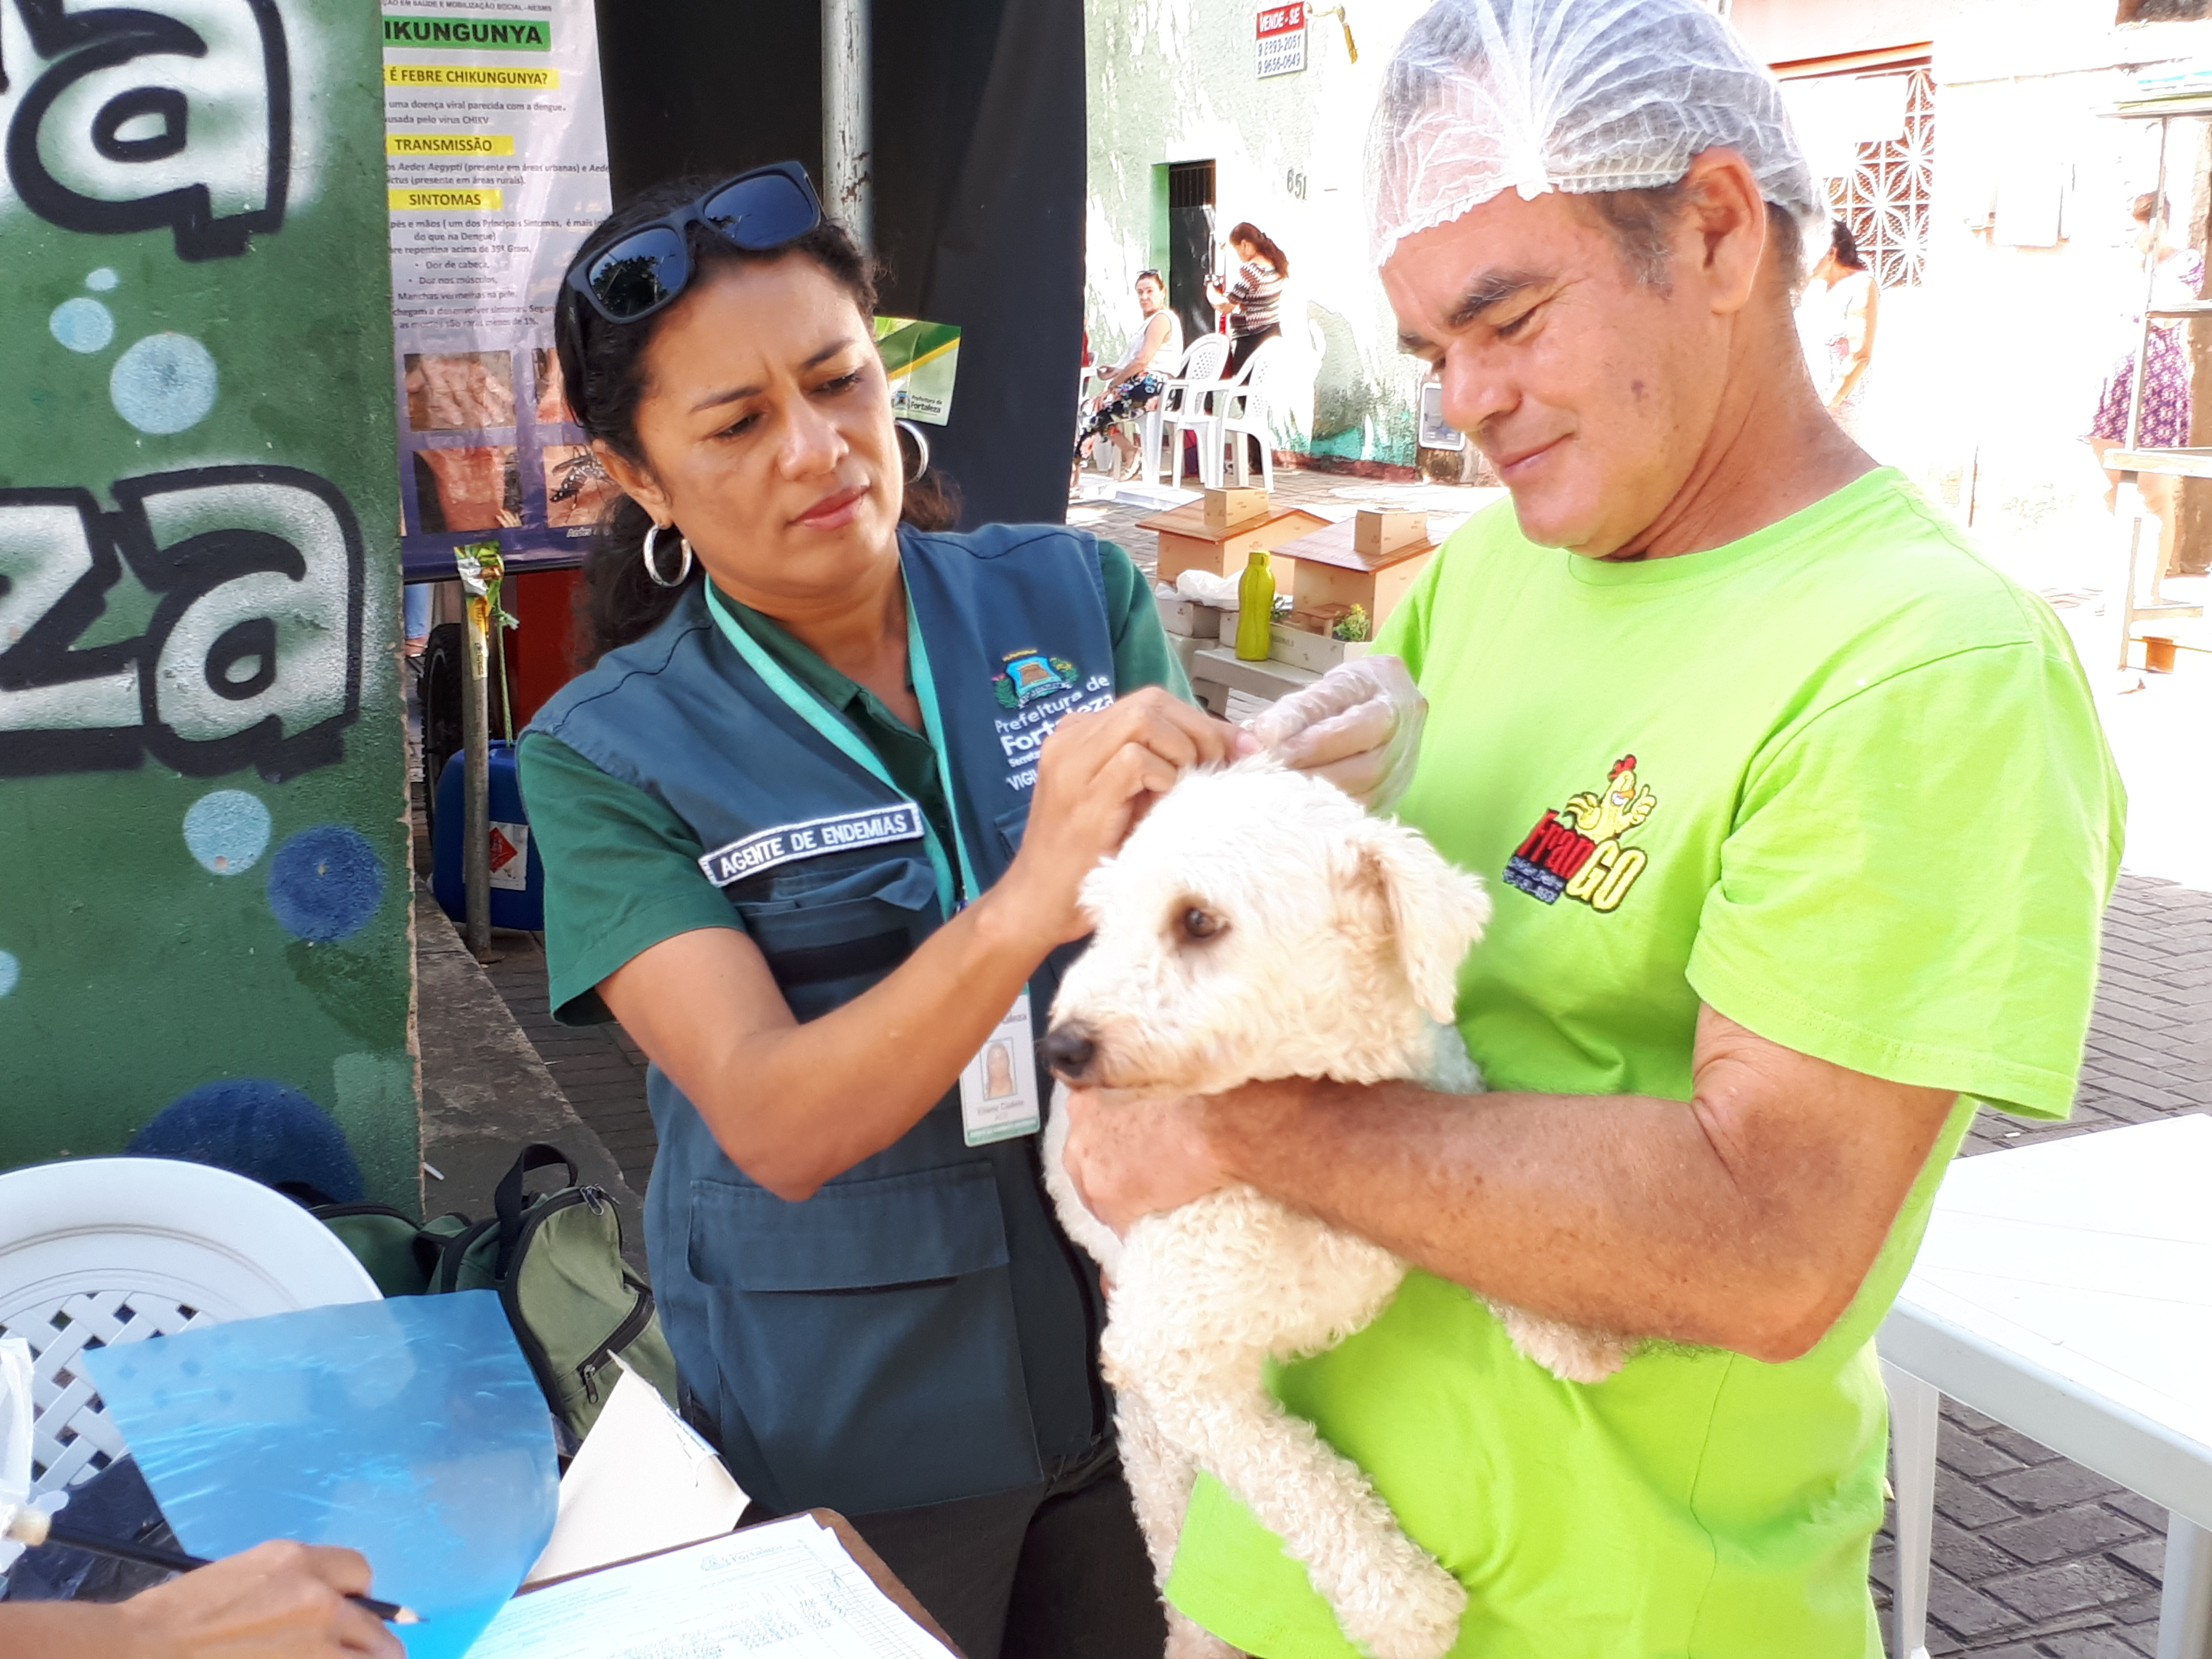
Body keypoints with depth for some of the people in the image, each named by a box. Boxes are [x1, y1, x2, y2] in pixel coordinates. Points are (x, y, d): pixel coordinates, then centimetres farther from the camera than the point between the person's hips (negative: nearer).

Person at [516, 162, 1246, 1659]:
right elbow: (775, 1126, -23)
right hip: (845, 1425, -2)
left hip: (1150, 1349, 2)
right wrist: (1025, 905, -39)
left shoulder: (1076, 596, -4)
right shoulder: (609, 755, -11)